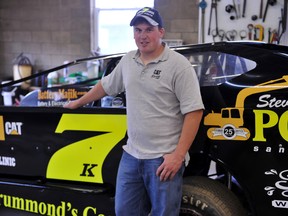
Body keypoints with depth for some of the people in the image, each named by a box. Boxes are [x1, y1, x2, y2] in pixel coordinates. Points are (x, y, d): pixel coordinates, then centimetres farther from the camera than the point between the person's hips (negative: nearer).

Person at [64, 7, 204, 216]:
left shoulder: (179, 65, -11)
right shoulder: (128, 60, 9)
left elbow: (194, 111, -15)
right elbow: (106, 85, 26)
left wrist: (178, 155, -19)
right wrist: (78, 102, 34)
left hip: (164, 158, -6)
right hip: (131, 155, 6)